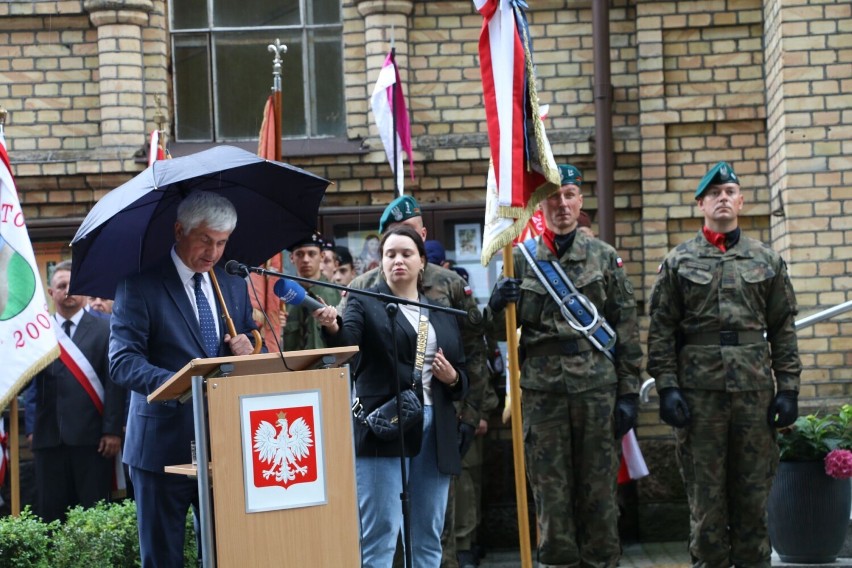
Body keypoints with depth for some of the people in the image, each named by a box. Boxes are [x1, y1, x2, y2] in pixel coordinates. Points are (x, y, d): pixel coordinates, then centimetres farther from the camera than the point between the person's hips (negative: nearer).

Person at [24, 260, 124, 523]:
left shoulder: (103, 330, 5)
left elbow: (114, 383, 0)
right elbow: (30, 383, 9)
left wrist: (113, 431, -7)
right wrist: (31, 428, 0)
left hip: (92, 436, -2)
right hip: (49, 435, 2)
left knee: (94, 512, 1)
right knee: (50, 512, 4)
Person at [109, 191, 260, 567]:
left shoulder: (234, 286, 13)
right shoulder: (140, 284, -6)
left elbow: (246, 354, 20)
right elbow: (122, 361, -14)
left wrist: (246, 351, -6)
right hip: (164, 446, -4)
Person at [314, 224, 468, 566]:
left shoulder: (442, 314, 17)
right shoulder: (365, 304, 5)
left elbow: (462, 377, 21)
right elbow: (346, 344, -16)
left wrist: (452, 378, -2)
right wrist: (332, 328, -38)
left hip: (435, 432, 5)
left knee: (428, 538, 7)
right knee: (380, 535, -9)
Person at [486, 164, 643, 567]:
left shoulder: (605, 257, 6)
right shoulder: (521, 258, 6)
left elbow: (627, 330, 5)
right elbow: (502, 331, 10)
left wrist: (629, 393, 0)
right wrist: (498, 305, -13)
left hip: (597, 388, 0)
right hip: (542, 391, 0)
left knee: (598, 488, 5)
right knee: (551, 490, 4)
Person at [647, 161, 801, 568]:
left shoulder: (767, 260, 10)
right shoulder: (678, 262, 6)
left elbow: (783, 330, 8)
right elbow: (661, 331, 2)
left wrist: (788, 388, 1)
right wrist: (666, 387, -6)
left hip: (755, 391, 1)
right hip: (698, 392, -1)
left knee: (753, 489, 5)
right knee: (705, 492, 2)